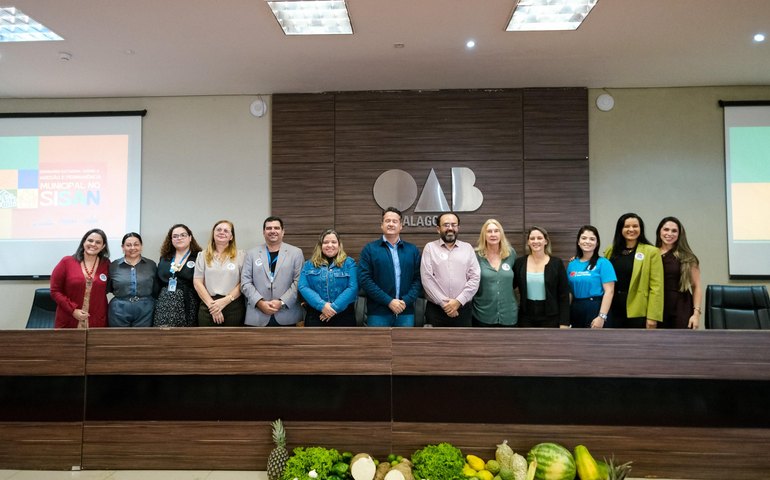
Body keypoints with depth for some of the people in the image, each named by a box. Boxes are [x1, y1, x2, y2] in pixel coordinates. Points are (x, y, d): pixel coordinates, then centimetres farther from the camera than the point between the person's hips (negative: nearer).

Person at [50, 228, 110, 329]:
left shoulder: (106, 264, 6)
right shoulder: (66, 262, 1)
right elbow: (55, 291, 0)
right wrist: (73, 310, -10)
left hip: (97, 324, 1)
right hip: (68, 323, -1)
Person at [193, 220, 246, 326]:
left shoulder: (240, 255, 5)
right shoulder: (203, 255, 11)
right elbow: (197, 282, 4)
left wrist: (225, 300, -13)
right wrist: (211, 304, -8)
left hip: (233, 307, -1)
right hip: (208, 307, 1)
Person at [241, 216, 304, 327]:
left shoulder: (296, 253, 6)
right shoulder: (252, 254, 10)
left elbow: (299, 282, -2)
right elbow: (245, 282, 4)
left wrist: (282, 302, -12)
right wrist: (260, 303, -10)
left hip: (286, 316, -1)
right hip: (258, 316, 1)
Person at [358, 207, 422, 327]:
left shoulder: (412, 250, 12)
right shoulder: (369, 249, 4)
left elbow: (418, 279, 6)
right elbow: (364, 279, -5)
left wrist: (406, 301, -10)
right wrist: (388, 301, -12)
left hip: (406, 312, 2)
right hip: (378, 312, -2)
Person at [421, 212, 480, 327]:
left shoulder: (468, 248, 9)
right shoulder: (430, 247, 4)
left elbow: (475, 278, 1)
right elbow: (427, 279, -5)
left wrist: (458, 301, -9)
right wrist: (443, 302, -11)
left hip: (463, 308, 2)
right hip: (435, 309, -1)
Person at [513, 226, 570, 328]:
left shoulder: (557, 263, -3)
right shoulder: (520, 263, 2)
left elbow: (564, 295, -4)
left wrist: (564, 322, -7)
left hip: (550, 318, -2)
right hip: (526, 317, 2)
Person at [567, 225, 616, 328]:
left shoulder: (603, 263, -5)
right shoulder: (572, 264, 10)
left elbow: (609, 291, -11)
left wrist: (602, 316, -19)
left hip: (595, 309, -5)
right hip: (576, 310, 5)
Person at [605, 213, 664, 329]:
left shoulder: (651, 252, -3)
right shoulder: (611, 251, 10)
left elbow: (656, 287, -8)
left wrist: (652, 316, -13)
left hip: (638, 312, -4)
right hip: (614, 311, 4)